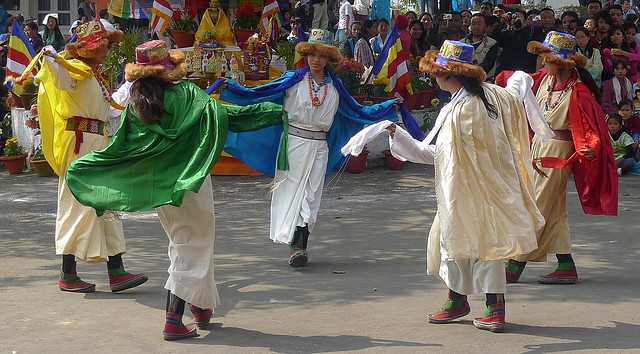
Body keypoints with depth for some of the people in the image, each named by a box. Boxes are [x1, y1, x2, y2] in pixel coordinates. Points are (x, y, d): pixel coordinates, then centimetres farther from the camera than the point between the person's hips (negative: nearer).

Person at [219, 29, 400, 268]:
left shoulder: (335, 87, 8)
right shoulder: (293, 80, -1)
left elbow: (358, 112, 17)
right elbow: (257, 94, -4)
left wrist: (391, 105, 14)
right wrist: (228, 87, -14)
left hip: (320, 147, 3)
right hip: (294, 142, -3)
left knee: (311, 194, 2)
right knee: (292, 189, -6)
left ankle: (300, 245, 7)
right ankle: (296, 244, -6)